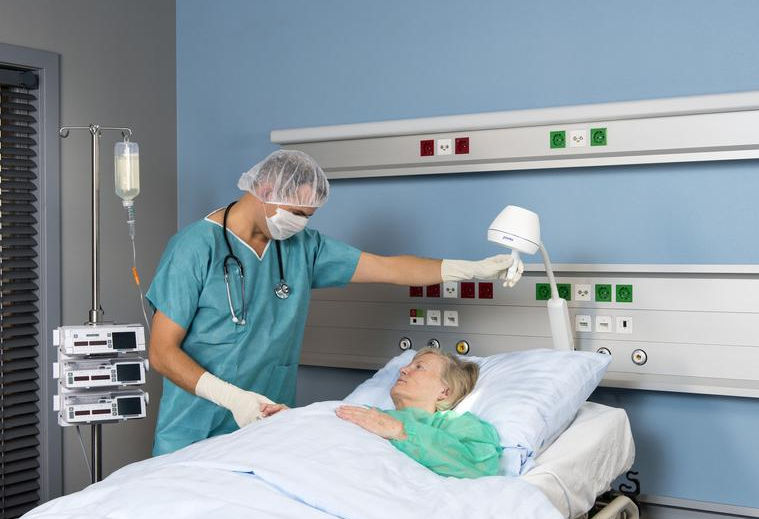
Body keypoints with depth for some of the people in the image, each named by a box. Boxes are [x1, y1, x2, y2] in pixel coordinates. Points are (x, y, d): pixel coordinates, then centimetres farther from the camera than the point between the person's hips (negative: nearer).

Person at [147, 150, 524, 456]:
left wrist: (476, 269, 1)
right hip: (195, 438, -4)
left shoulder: (302, 247, 5)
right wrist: (232, 397, -23)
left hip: (268, 432, 4)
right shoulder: (196, 247, -11)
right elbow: (162, 352, -12)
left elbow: (386, 268, 6)